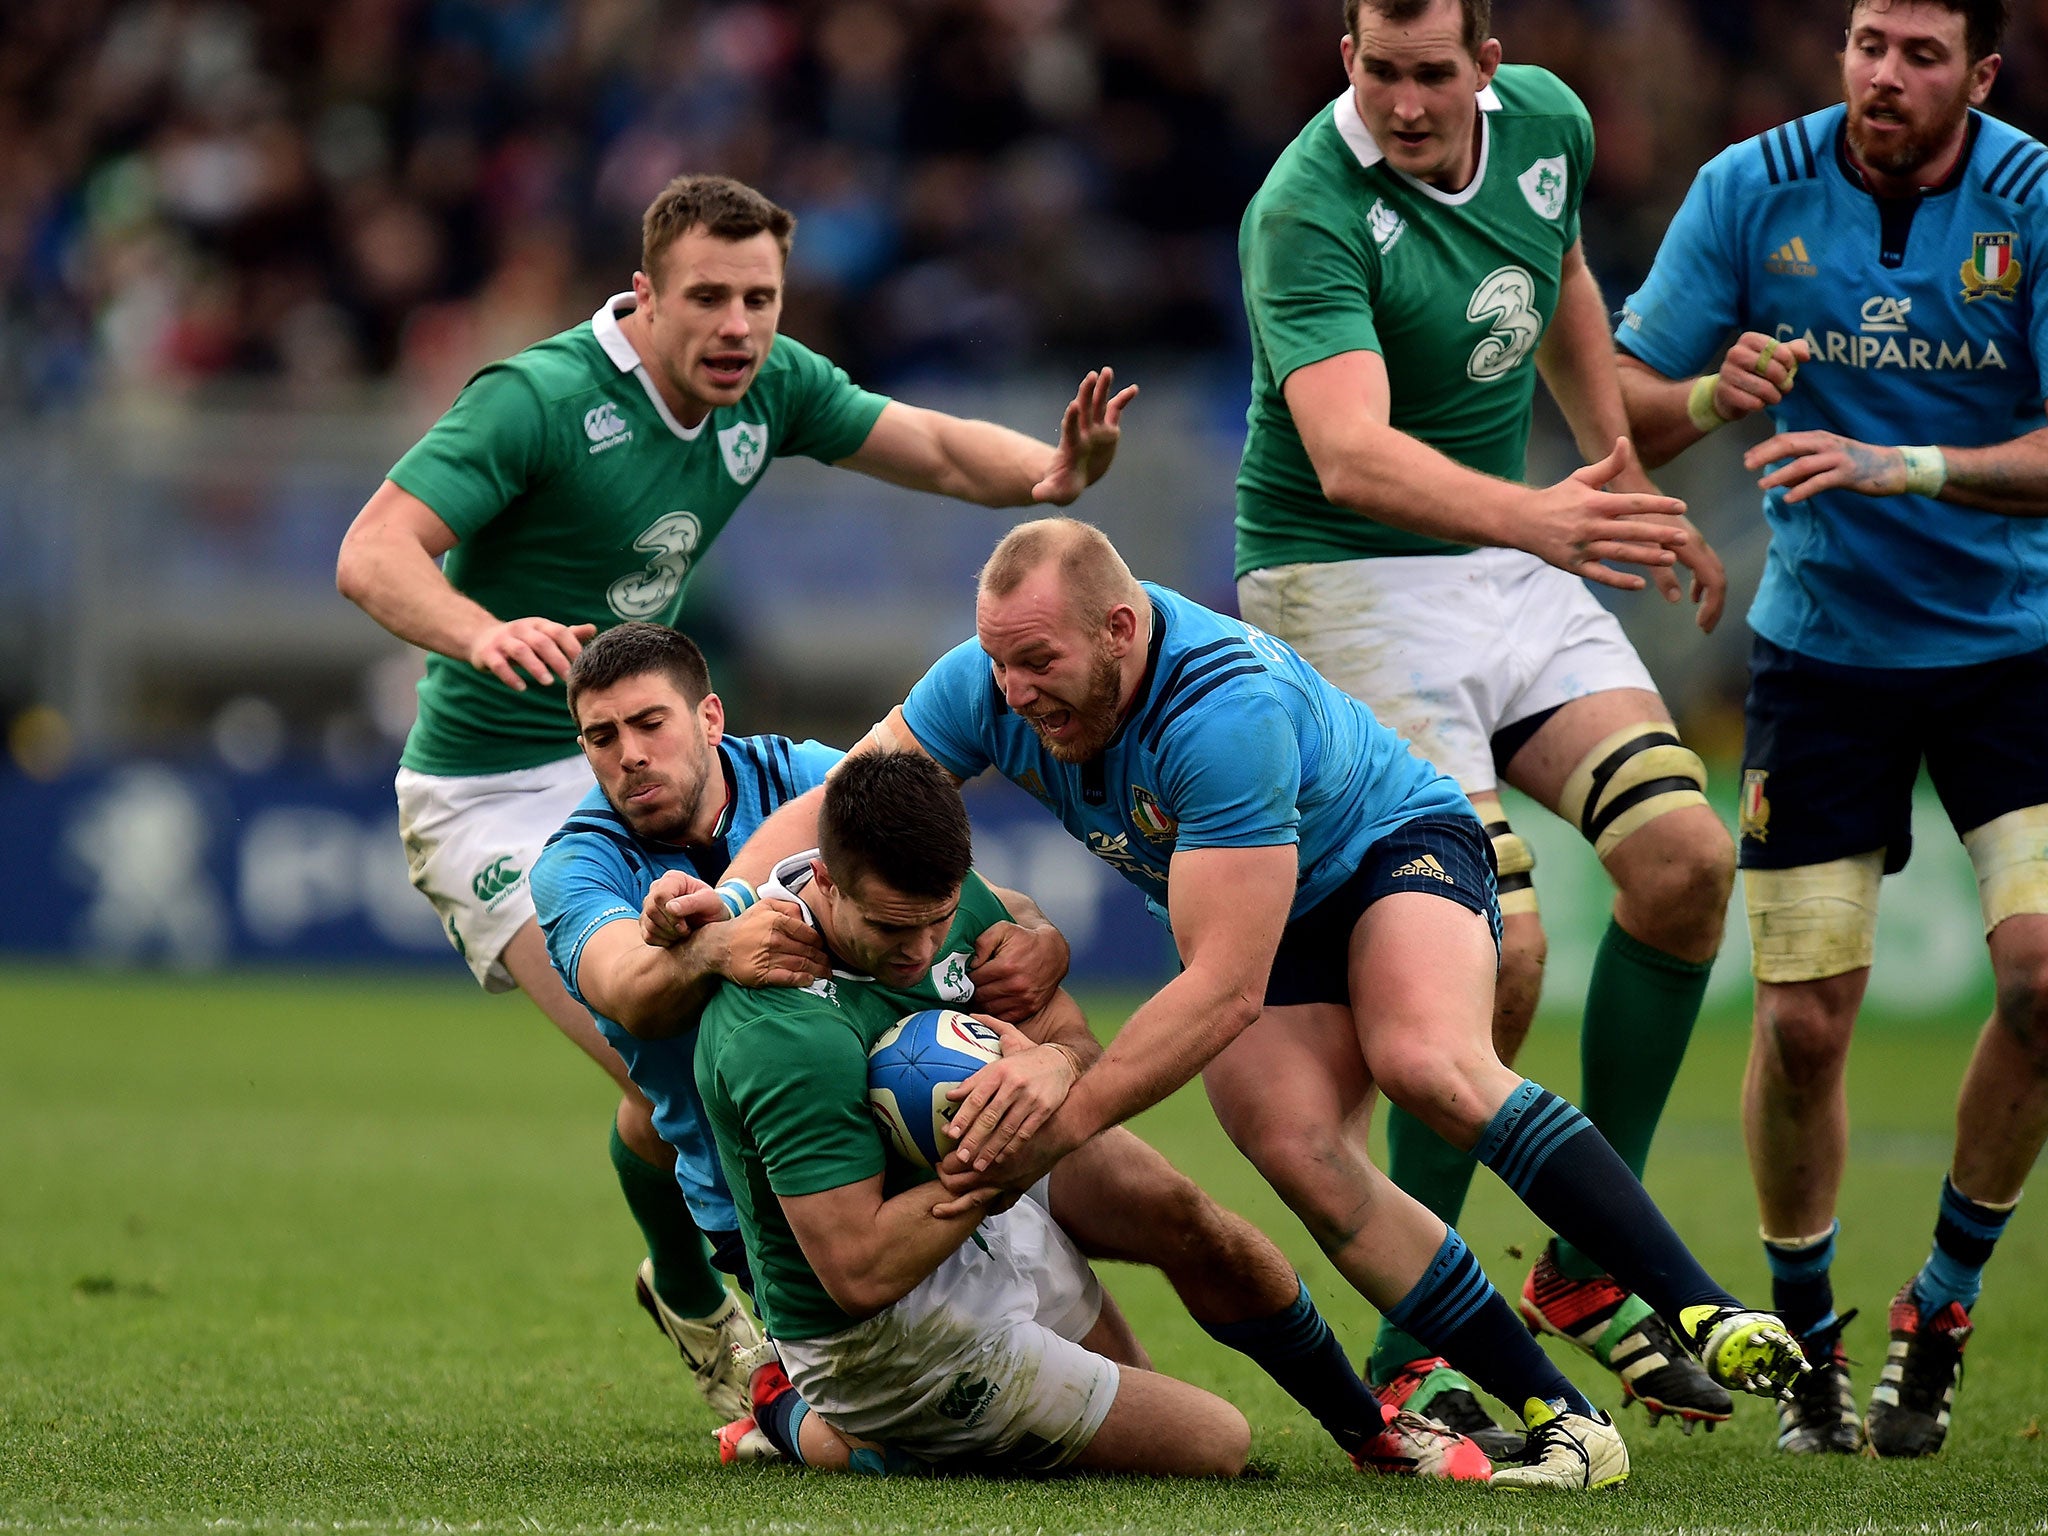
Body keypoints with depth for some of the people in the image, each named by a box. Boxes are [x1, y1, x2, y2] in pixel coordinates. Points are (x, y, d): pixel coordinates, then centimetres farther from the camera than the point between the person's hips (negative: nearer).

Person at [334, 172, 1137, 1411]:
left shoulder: (772, 388, -2)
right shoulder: (538, 400, -23)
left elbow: (939, 451, 7)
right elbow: (371, 554, -30)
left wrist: (1054, 468, -16)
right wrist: (485, 632, -51)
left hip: (633, 768, 7)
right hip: (496, 800, -7)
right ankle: (698, 1309, 8)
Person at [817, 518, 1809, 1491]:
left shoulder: (1227, 712, -38)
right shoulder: (989, 685, -19)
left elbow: (1225, 988, -40)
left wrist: (1066, 1122, -43)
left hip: (1395, 850, -6)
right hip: (1251, 924, 6)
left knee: (1428, 1065, -36)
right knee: (1297, 1152, -21)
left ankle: (1703, 1313, -33)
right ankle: (1563, 1426, -20)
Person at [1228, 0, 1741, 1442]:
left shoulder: (1548, 122, -2)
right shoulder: (1308, 211, -24)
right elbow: (1350, 457, -38)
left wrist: (1627, 483, 22)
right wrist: (1537, 518, -53)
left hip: (1513, 561, 7)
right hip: (1351, 580, -7)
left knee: (1685, 858, -9)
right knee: (1498, 946, -19)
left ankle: (1590, 1263, 5)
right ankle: (1411, 1352, -6)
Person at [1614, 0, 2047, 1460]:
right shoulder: (1753, 188, -7)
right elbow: (1625, 405, -2)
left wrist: (1900, 467, -33)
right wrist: (1711, 396, -24)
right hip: (1823, 644, 1)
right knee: (1801, 1020, -4)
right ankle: (1807, 1338, 18)